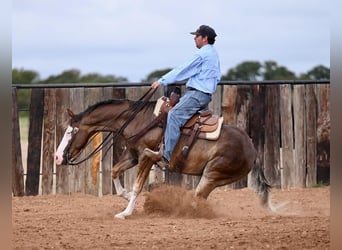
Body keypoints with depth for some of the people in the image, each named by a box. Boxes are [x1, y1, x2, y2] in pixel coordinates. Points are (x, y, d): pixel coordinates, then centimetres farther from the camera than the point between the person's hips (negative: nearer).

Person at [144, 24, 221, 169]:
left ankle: (166, 156, -36)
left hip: (197, 93, -11)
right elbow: (217, 77, 31)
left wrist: (162, 81, -6)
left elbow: (182, 70, -11)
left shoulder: (202, 54, -11)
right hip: (206, 94, 11)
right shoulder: (213, 54, 21)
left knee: (174, 115, -25)